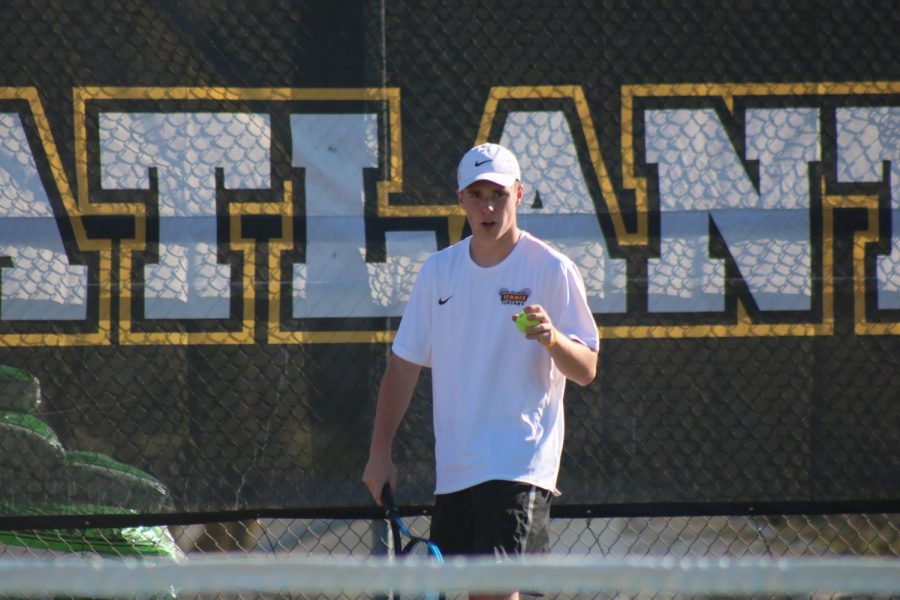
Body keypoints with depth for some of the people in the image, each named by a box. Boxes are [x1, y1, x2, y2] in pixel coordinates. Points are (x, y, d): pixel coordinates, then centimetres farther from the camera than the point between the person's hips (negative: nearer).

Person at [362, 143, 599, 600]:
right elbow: (405, 364, 14)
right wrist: (380, 452, 9)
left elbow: (586, 370, -6)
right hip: (453, 471, 6)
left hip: (521, 464, -6)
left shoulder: (552, 270, -4)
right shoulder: (438, 271, 10)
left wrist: (553, 339, -27)